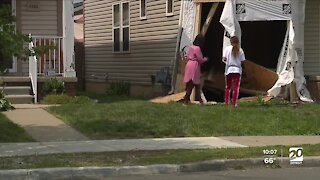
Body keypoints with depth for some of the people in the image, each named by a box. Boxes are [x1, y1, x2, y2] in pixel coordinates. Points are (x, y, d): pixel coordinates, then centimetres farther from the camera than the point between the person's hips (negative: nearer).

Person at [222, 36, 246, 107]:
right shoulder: (240, 50, -1)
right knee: (236, 87, 2)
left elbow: (224, 59, -9)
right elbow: (242, 61, -3)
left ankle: (226, 103, 8)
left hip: (229, 69, 0)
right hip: (237, 70, 0)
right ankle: (234, 103, -1)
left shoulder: (227, 48, -3)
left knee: (227, 87, 12)